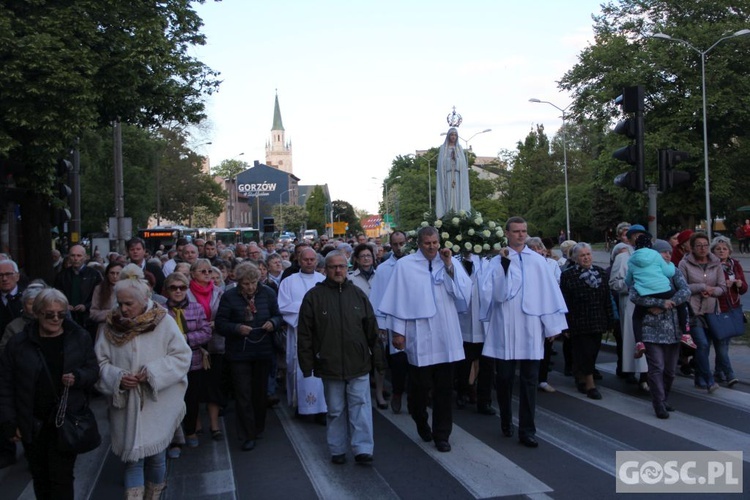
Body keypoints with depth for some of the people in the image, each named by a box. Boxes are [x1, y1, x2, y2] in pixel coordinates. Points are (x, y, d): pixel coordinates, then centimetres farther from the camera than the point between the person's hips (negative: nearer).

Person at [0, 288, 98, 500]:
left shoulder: (80, 337, -2)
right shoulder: (18, 343, -3)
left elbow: (93, 370, 5)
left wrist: (77, 377, -17)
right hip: (32, 424, 1)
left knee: (62, 477, 0)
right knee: (40, 478, 16)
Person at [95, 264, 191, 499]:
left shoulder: (164, 321, -8)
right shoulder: (110, 325, 0)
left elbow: (182, 356, -8)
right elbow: (101, 362, 3)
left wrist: (153, 372, -19)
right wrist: (117, 378, -16)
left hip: (158, 404, -1)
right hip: (126, 405, 1)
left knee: (155, 454, 11)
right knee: (132, 455, 5)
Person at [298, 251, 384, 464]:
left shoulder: (357, 294, 6)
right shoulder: (314, 296, -1)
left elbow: (372, 329, 10)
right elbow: (304, 334, 0)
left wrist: (378, 359, 9)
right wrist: (307, 364, -2)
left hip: (358, 364, 1)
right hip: (330, 365, -1)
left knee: (361, 406, -1)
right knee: (336, 410, 10)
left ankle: (363, 449, 5)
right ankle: (337, 450, 22)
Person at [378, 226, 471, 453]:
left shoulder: (449, 263, 7)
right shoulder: (405, 265, 0)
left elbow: (464, 292, -5)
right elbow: (398, 299, 0)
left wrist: (449, 265, -12)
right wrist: (397, 331, -2)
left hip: (446, 337, 2)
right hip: (419, 337, -2)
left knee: (444, 388, 6)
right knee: (421, 385, 7)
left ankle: (442, 434, 18)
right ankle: (421, 421, 36)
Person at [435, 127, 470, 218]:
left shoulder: (460, 148, 15)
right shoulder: (443, 148, 8)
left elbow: (463, 163, 11)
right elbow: (441, 163, 0)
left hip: (458, 176, 2)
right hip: (447, 176, -2)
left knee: (458, 195, -2)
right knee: (448, 195, -8)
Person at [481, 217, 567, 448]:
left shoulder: (537, 261, 3)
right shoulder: (497, 262, -2)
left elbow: (549, 293, 5)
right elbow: (490, 293, -12)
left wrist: (552, 326, 4)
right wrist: (504, 268, -23)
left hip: (530, 329, 1)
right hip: (505, 329, -1)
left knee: (529, 381, 4)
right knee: (505, 379, 9)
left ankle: (527, 430, 12)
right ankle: (506, 422, 29)